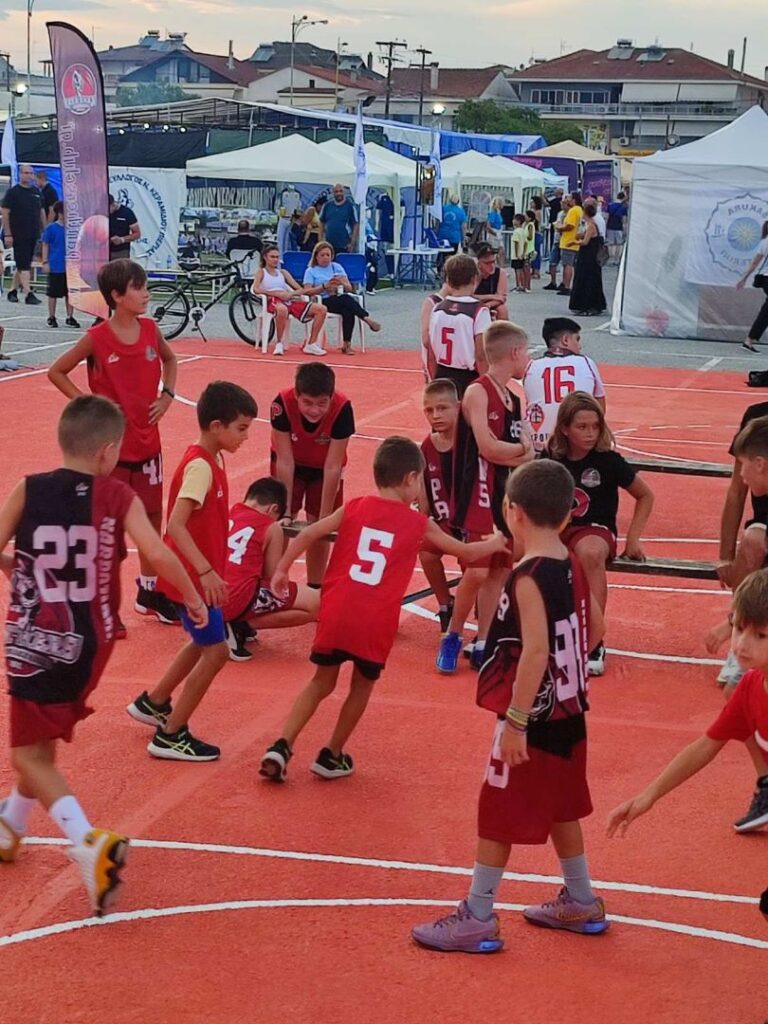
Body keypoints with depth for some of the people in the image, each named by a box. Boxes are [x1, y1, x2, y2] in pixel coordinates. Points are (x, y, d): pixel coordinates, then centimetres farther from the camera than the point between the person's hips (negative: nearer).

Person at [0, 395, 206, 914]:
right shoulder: (118, 496, -7)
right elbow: (158, 554, -16)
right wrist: (193, 599, -1)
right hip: (91, 643, 3)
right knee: (42, 741, 26)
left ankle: (91, 842, -16)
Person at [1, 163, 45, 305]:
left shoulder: (36, 192, 11)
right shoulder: (13, 192, -6)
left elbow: (41, 211, 20)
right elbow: (4, 212, -9)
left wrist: (44, 230, 15)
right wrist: (8, 234, -14)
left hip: (33, 235, 6)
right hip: (19, 235, -6)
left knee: (22, 264, 12)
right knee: (24, 266, -10)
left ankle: (13, 291, 23)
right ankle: (29, 294, -14)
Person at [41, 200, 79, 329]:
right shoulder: (51, 228, -6)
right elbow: (45, 246, -2)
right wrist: (45, 262, -6)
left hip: (70, 266, 3)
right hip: (55, 267, -3)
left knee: (70, 292, 8)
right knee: (53, 293, 6)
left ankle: (70, 317, 17)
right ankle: (52, 318, 17)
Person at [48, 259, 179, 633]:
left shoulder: (150, 329, -1)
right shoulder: (97, 338, -14)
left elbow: (169, 360, 19)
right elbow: (56, 372, -5)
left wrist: (167, 395, 4)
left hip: (147, 441, 5)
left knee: (152, 517, 14)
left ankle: (149, 592, 30)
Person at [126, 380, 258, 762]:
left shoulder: (207, 461, 7)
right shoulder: (200, 467, -22)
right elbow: (175, 525, -31)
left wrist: (209, 570, 22)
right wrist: (206, 571, -36)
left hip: (195, 574, 10)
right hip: (191, 577, -10)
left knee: (203, 643, 23)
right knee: (216, 651, -4)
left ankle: (152, 703, 39)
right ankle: (170, 736, 4)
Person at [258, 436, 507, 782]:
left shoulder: (353, 508, 9)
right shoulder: (417, 523, 6)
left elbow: (307, 535, 2)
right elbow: (465, 551, 20)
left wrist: (281, 570, 11)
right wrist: (494, 544, 38)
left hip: (336, 612, 2)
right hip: (376, 623, -2)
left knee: (322, 681, 18)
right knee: (362, 685, 19)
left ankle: (281, 747, 7)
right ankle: (332, 756, 24)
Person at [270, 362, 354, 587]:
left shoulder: (342, 408, -37)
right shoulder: (282, 404, -36)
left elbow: (332, 467, -30)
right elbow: (285, 461, -29)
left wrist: (324, 517, -26)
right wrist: (286, 512, -27)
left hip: (323, 468, 0)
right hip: (292, 465, 0)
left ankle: (314, 588, 17)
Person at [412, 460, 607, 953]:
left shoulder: (528, 577, -21)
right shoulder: (573, 566, 3)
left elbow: (535, 652, -27)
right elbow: (596, 628, 13)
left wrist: (515, 722, -24)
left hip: (535, 717, -8)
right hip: (569, 712, 9)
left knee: (497, 815, 3)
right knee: (560, 808, 22)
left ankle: (478, 918, 11)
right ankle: (581, 902, 35)